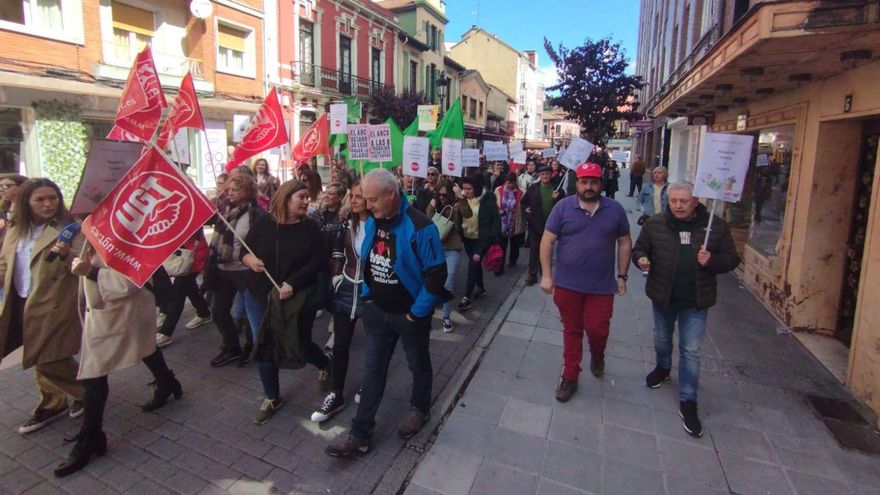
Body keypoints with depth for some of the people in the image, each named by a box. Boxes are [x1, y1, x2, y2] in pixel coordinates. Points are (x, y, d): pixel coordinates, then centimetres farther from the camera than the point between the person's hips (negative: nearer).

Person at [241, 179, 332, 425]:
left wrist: (292, 283, -20)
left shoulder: (310, 227, -8)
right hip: (264, 295, 3)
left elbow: (319, 261, -12)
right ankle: (272, 398, 29)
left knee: (299, 343, 1)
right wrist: (249, 259, -18)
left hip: (300, 295, -2)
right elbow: (244, 250, 6)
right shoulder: (264, 223, -3)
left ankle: (326, 365, 37)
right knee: (265, 346, 8)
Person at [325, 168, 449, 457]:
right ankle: (360, 434, 23)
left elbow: (436, 273, -21)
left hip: (410, 314, -5)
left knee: (419, 366, 18)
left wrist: (417, 313, -17)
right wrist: (367, 295, 7)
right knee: (373, 371, 12)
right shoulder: (371, 222, -2)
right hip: (378, 311, 5)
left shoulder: (419, 227, -23)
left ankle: (420, 409, 44)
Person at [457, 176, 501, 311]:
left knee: (473, 264, -8)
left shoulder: (487, 199, -16)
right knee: (475, 263, 18)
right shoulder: (462, 198, -6)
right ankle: (481, 288, 39)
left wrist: (494, 238, -12)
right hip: (467, 237, 5)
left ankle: (467, 297, -2)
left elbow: (496, 219, -10)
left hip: (482, 238, -5)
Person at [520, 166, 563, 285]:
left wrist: (557, 198, -19)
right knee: (534, 249, 4)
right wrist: (526, 209, -5)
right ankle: (532, 274, 11)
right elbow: (523, 202, 11)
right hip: (535, 223, 0)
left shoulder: (556, 189, -2)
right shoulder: (533, 188, 0)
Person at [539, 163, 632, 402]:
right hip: (567, 284, 0)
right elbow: (547, 241, -4)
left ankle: (597, 355, 39)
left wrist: (622, 276, 4)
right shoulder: (563, 207, -5)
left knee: (597, 330, 3)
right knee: (571, 331, 12)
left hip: (602, 286, 1)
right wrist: (546, 275, -8)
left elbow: (625, 243, 7)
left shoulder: (615, 209, 1)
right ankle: (570, 376, 27)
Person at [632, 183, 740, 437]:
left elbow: (731, 259, -2)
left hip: (696, 301, -1)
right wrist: (641, 260, -22)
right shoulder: (655, 223, -8)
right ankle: (663, 368, 52)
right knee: (662, 338, 22)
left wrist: (712, 261, -23)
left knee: (690, 350, 2)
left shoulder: (716, 226, -9)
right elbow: (639, 249, 1)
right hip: (662, 296, 2)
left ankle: (687, 402, 14)